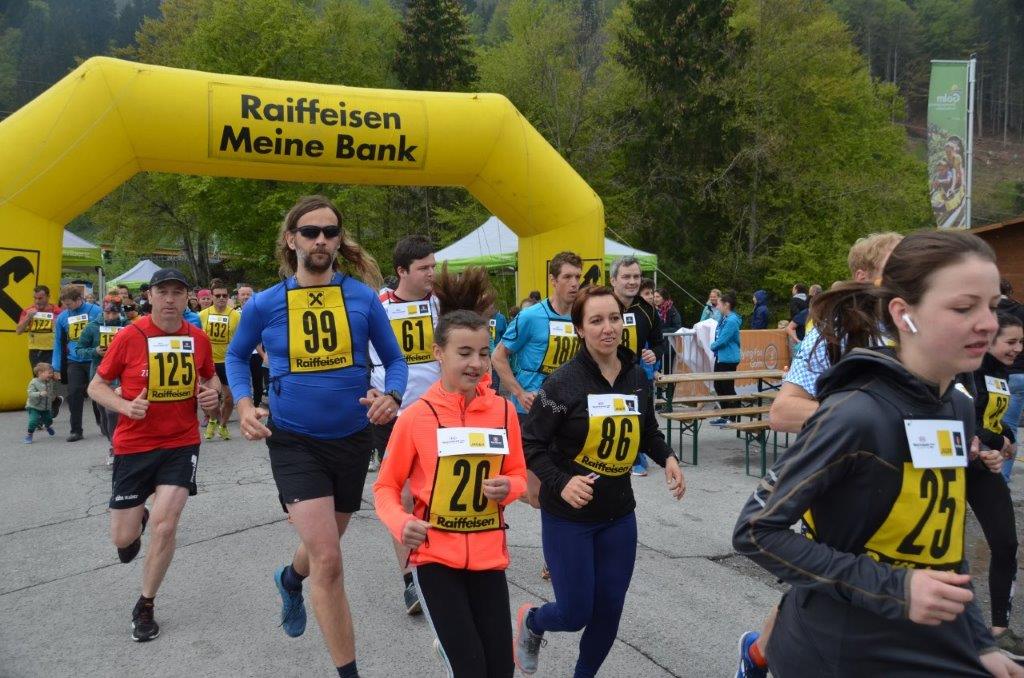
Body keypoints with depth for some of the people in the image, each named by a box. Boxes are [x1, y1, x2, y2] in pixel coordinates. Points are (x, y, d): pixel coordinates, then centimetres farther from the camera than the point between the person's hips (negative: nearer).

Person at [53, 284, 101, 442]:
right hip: (74, 362, 3)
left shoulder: (95, 311, -8)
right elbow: (58, 343, 10)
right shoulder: (62, 317, 5)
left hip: (94, 360, -3)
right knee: (74, 395, 0)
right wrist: (56, 367, 7)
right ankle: (75, 430, 11)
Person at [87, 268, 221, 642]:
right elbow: (96, 386, -1)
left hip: (181, 445, 1)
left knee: (165, 526, -10)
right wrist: (125, 406, -20)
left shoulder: (198, 338, -2)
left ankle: (145, 606, 13)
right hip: (133, 445, 0)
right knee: (122, 539, 6)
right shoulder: (129, 336, -10)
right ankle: (139, 518, 46)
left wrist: (212, 391, -7)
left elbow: (210, 376, 16)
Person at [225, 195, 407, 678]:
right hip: (294, 441, -2)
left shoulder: (363, 297, -6)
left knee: (324, 548, 23)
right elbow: (236, 355, 12)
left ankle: (290, 580, 60)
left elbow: (394, 360, 4)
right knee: (327, 559, -13)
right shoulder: (264, 304, -5)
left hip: (352, 439, 2)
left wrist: (391, 396, -17)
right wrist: (244, 404, -5)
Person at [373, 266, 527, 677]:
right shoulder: (416, 416, -11)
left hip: (488, 555, 3)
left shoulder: (503, 411, -3)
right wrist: (400, 524, -21)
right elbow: (386, 487, -3)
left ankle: (451, 644, 36)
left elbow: (518, 476, 9)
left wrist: (508, 488, -12)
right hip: (435, 555, -3)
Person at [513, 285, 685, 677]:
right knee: (575, 613, 2)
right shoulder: (563, 383, -17)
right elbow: (531, 445, -13)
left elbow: (648, 432, 15)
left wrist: (668, 460, -3)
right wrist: (561, 483, -27)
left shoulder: (637, 377, -1)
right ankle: (531, 621, 37)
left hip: (618, 514, 5)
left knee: (610, 608, 12)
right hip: (568, 516, -5)